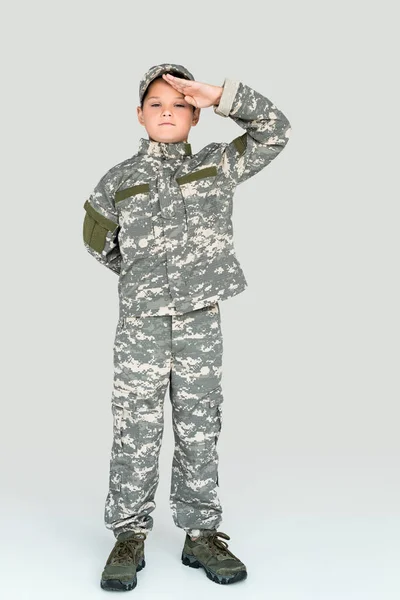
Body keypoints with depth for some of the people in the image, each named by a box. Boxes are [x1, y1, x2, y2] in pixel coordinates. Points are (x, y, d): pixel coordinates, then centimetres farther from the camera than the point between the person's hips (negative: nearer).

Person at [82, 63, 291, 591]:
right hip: (141, 321, -1)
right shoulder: (119, 180, 5)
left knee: (200, 428, 6)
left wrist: (220, 96, -8)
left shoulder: (217, 165, 6)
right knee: (136, 429, 0)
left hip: (202, 319, 1)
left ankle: (202, 534, 17)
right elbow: (99, 241, 17)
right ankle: (129, 537, 11)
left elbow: (274, 130, 1)